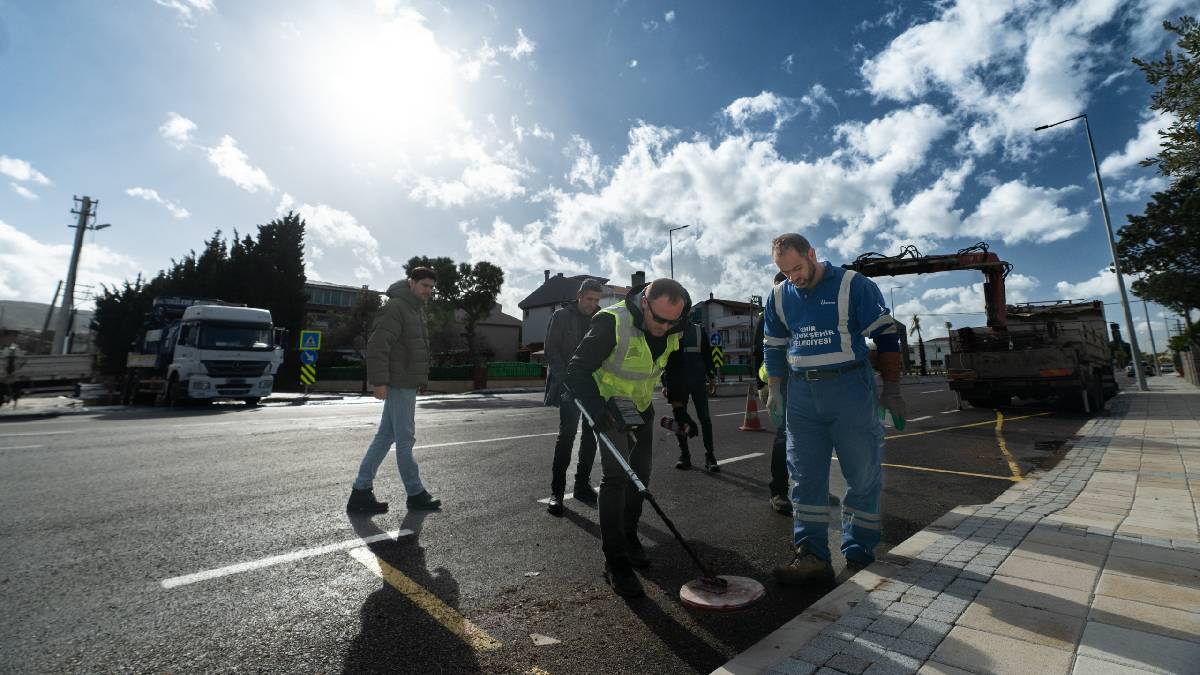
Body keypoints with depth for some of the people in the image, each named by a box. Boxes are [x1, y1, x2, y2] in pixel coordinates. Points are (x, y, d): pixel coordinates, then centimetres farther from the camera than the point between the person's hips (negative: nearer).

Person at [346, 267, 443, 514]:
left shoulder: (415, 309, 19)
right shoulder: (395, 306, -12)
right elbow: (377, 345, -20)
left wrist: (420, 379, 22)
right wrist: (380, 381, -23)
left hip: (407, 384, 10)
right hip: (399, 385, -10)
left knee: (385, 438, 12)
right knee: (405, 440, 0)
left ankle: (361, 493, 20)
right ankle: (416, 495, 11)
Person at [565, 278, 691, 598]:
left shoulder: (674, 328, -12)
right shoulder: (612, 322, -32)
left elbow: (677, 366, 9)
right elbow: (578, 371, -27)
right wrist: (598, 412, -37)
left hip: (642, 406, 6)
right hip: (609, 404, -6)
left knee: (640, 472, 12)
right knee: (616, 474, -14)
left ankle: (629, 536, 33)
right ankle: (615, 561, -2)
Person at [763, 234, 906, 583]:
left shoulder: (853, 285, -5)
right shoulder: (779, 295, 8)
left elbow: (886, 336, -2)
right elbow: (773, 347, 15)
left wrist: (891, 390, -3)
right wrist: (774, 391, 11)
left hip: (850, 388, -3)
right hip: (801, 394, 4)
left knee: (864, 474, 6)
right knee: (805, 478, 4)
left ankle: (859, 552, 23)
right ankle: (811, 554, 13)